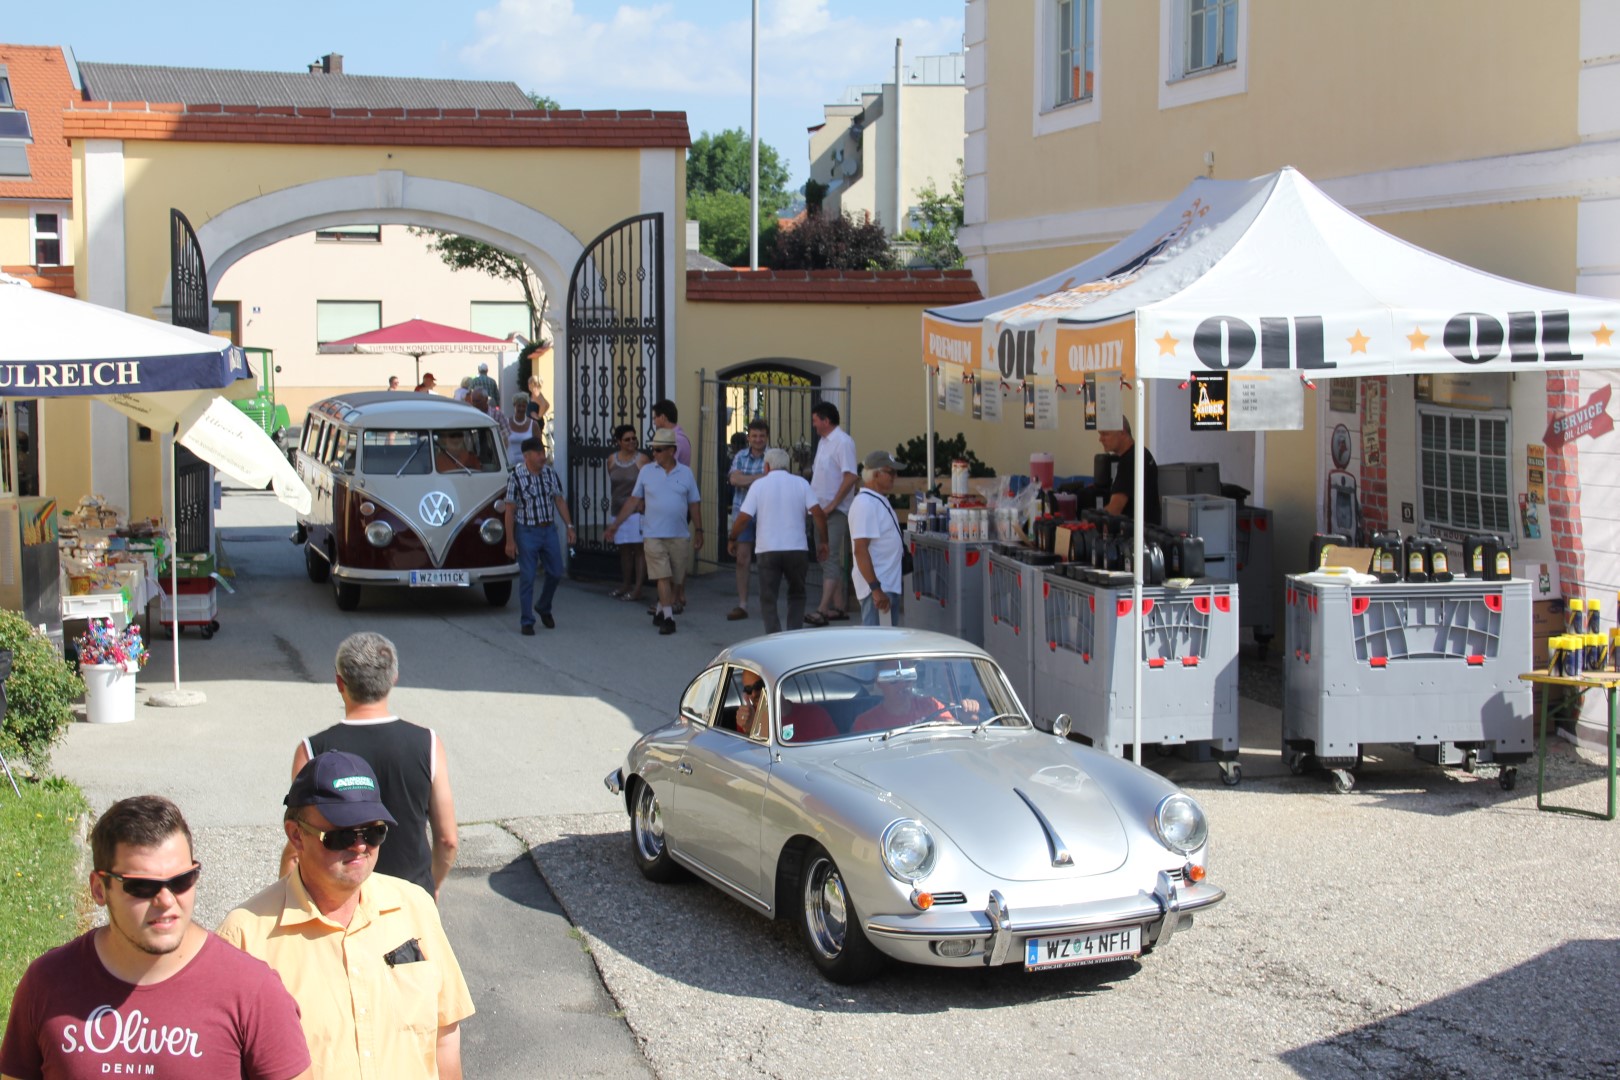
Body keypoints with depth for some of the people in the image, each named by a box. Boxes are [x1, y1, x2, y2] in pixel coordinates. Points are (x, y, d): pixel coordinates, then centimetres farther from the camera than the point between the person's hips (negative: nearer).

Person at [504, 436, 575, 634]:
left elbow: (559, 501, 9)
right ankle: (527, 622, 8)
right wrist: (510, 541, -11)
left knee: (556, 572, 9)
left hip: (549, 530, 5)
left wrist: (569, 526, 4)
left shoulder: (551, 473, 2)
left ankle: (543, 607, 34)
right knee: (527, 577, -1)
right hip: (526, 532, -4)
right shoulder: (516, 477, -11)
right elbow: (510, 510, -9)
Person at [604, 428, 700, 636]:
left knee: (675, 578, 7)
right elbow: (634, 500, 7)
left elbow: (694, 504, 8)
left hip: (679, 536, 1)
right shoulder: (646, 472, 3)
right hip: (653, 535, -1)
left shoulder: (685, 473, 3)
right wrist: (616, 523, 5)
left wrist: (698, 529, 6)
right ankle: (667, 617, -8)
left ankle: (661, 610, 24)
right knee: (662, 577, -8)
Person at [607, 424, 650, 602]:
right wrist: (611, 505, 18)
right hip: (619, 510, 5)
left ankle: (637, 589, -4)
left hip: (637, 510, -5)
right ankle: (625, 586, 22)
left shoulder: (642, 460, -7)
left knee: (638, 548, -4)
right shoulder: (612, 460, 7)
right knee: (624, 549, 12)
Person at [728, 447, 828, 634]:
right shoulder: (801, 483, 4)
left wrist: (732, 539, 11)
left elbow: (743, 517, -5)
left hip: (768, 550, -1)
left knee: (768, 599, 7)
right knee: (797, 596, 18)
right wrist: (823, 542, 4)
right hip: (796, 549, 1)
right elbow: (819, 513, -5)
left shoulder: (759, 485, 1)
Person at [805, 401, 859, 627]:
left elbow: (850, 476, -21)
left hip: (836, 512, -10)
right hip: (822, 510, 10)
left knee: (831, 560, -13)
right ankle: (838, 607, 20)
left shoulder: (842, 442, -14)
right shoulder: (823, 442, 15)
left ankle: (822, 611, -19)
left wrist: (832, 505, -20)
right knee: (828, 559, 13)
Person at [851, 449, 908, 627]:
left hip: (890, 585, 10)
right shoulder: (865, 504, -16)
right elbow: (861, 550, -23)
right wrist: (876, 589, -26)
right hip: (879, 588, -10)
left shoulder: (880, 501, 16)